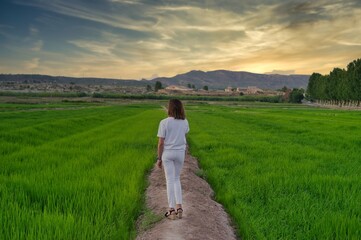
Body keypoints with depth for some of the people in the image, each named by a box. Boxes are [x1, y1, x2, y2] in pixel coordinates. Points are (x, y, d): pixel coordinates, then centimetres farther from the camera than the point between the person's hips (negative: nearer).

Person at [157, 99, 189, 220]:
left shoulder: (164, 122, -13)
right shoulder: (184, 122, -2)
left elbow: (161, 143, -12)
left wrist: (159, 158, -1)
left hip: (167, 153, -3)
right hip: (180, 153, 3)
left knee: (170, 180, 4)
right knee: (176, 179, 18)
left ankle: (172, 210, 8)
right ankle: (179, 207, 13)